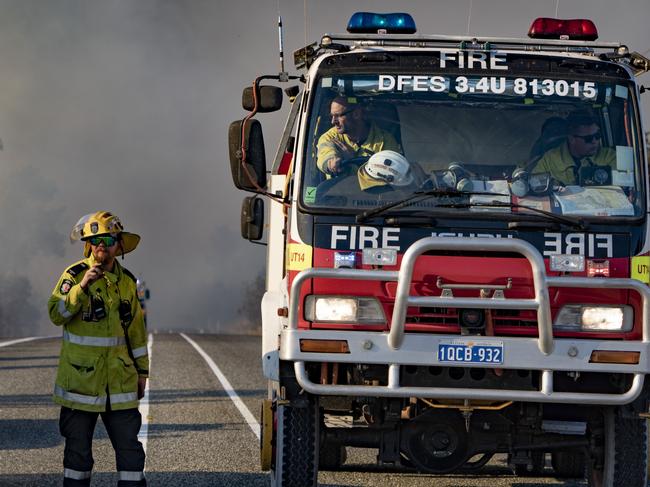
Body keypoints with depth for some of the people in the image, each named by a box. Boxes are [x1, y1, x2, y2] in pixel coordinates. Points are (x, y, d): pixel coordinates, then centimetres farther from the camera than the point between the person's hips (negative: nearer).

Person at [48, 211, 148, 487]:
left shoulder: (127, 281, 9)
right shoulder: (75, 275, -5)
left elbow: (136, 329, 16)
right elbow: (56, 314, -18)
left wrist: (142, 371, 17)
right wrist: (82, 287, -29)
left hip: (120, 379, 3)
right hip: (80, 378, -3)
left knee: (130, 447, -1)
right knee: (78, 446, 5)